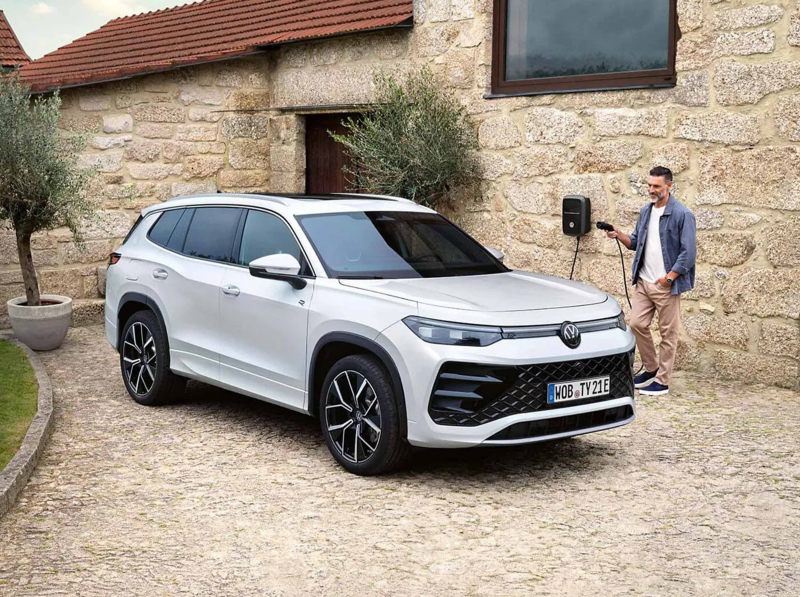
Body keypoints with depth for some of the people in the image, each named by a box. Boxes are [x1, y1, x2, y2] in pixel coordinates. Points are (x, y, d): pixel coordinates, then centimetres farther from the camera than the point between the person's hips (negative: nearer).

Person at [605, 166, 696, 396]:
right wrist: (619, 235, -2)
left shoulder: (682, 214, -12)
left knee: (668, 333, 2)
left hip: (667, 285, -7)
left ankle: (662, 381, 10)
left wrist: (669, 277, -16)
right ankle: (651, 368, 24)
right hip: (643, 281, 7)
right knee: (637, 324, 6)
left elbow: (689, 253, -14)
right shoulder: (645, 211, 10)